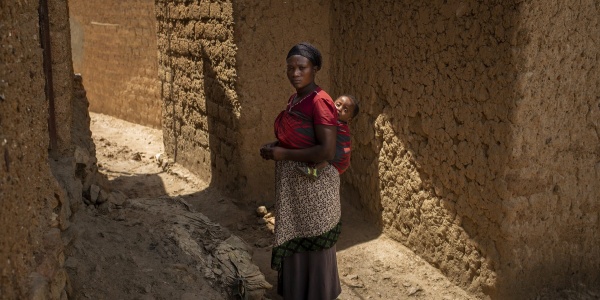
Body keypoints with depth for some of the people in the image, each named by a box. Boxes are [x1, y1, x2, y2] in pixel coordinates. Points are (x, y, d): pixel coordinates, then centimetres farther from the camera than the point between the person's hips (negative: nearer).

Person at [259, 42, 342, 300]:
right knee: (293, 243, 19)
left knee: (313, 247, 6)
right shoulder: (294, 99, 8)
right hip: (291, 184, 9)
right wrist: (274, 146, 3)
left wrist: (284, 154, -20)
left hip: (313, 186, -9)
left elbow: (327, 151, -26)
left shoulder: (320, 102, -20)